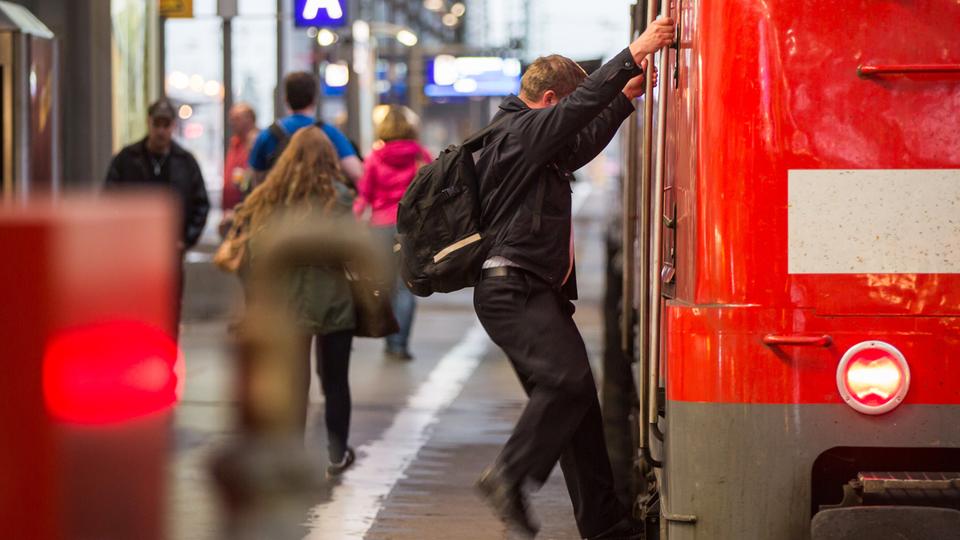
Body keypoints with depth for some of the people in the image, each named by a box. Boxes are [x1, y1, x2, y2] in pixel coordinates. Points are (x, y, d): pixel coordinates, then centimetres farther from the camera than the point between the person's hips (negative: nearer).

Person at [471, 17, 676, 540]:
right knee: (569, 381, -27)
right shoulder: (518, 133, -7)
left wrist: (625, 99, 33)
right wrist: (634, 54, -21)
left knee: (577, 401, 7)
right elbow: (578, 107, -20)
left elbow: (579, 147, 39)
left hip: (536, 294, 11)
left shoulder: (535, 142, 24)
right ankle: (508, 475, -19)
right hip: (513, 289, -11)